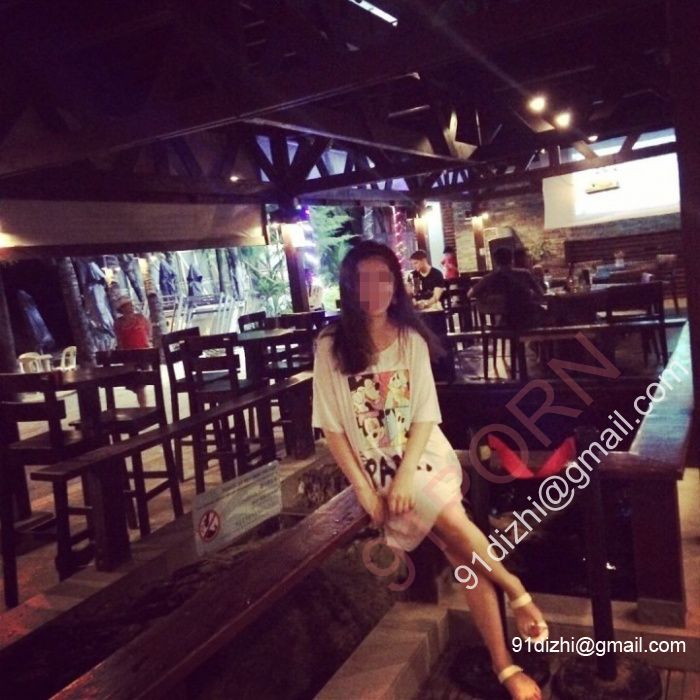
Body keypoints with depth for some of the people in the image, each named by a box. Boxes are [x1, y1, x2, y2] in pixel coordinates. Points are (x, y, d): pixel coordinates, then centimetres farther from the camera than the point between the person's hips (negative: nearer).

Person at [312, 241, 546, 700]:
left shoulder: (411, 340, 2)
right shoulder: (331, 347, -5)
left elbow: (425, 416, -2)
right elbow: (332, 427, -5)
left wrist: (406, 476, -15)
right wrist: (365, 490, -10)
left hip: (425, 456, 2)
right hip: (378, 469, -1)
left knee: (461, 550, -17)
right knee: (458, 532, -22)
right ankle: (520, 597, -2)